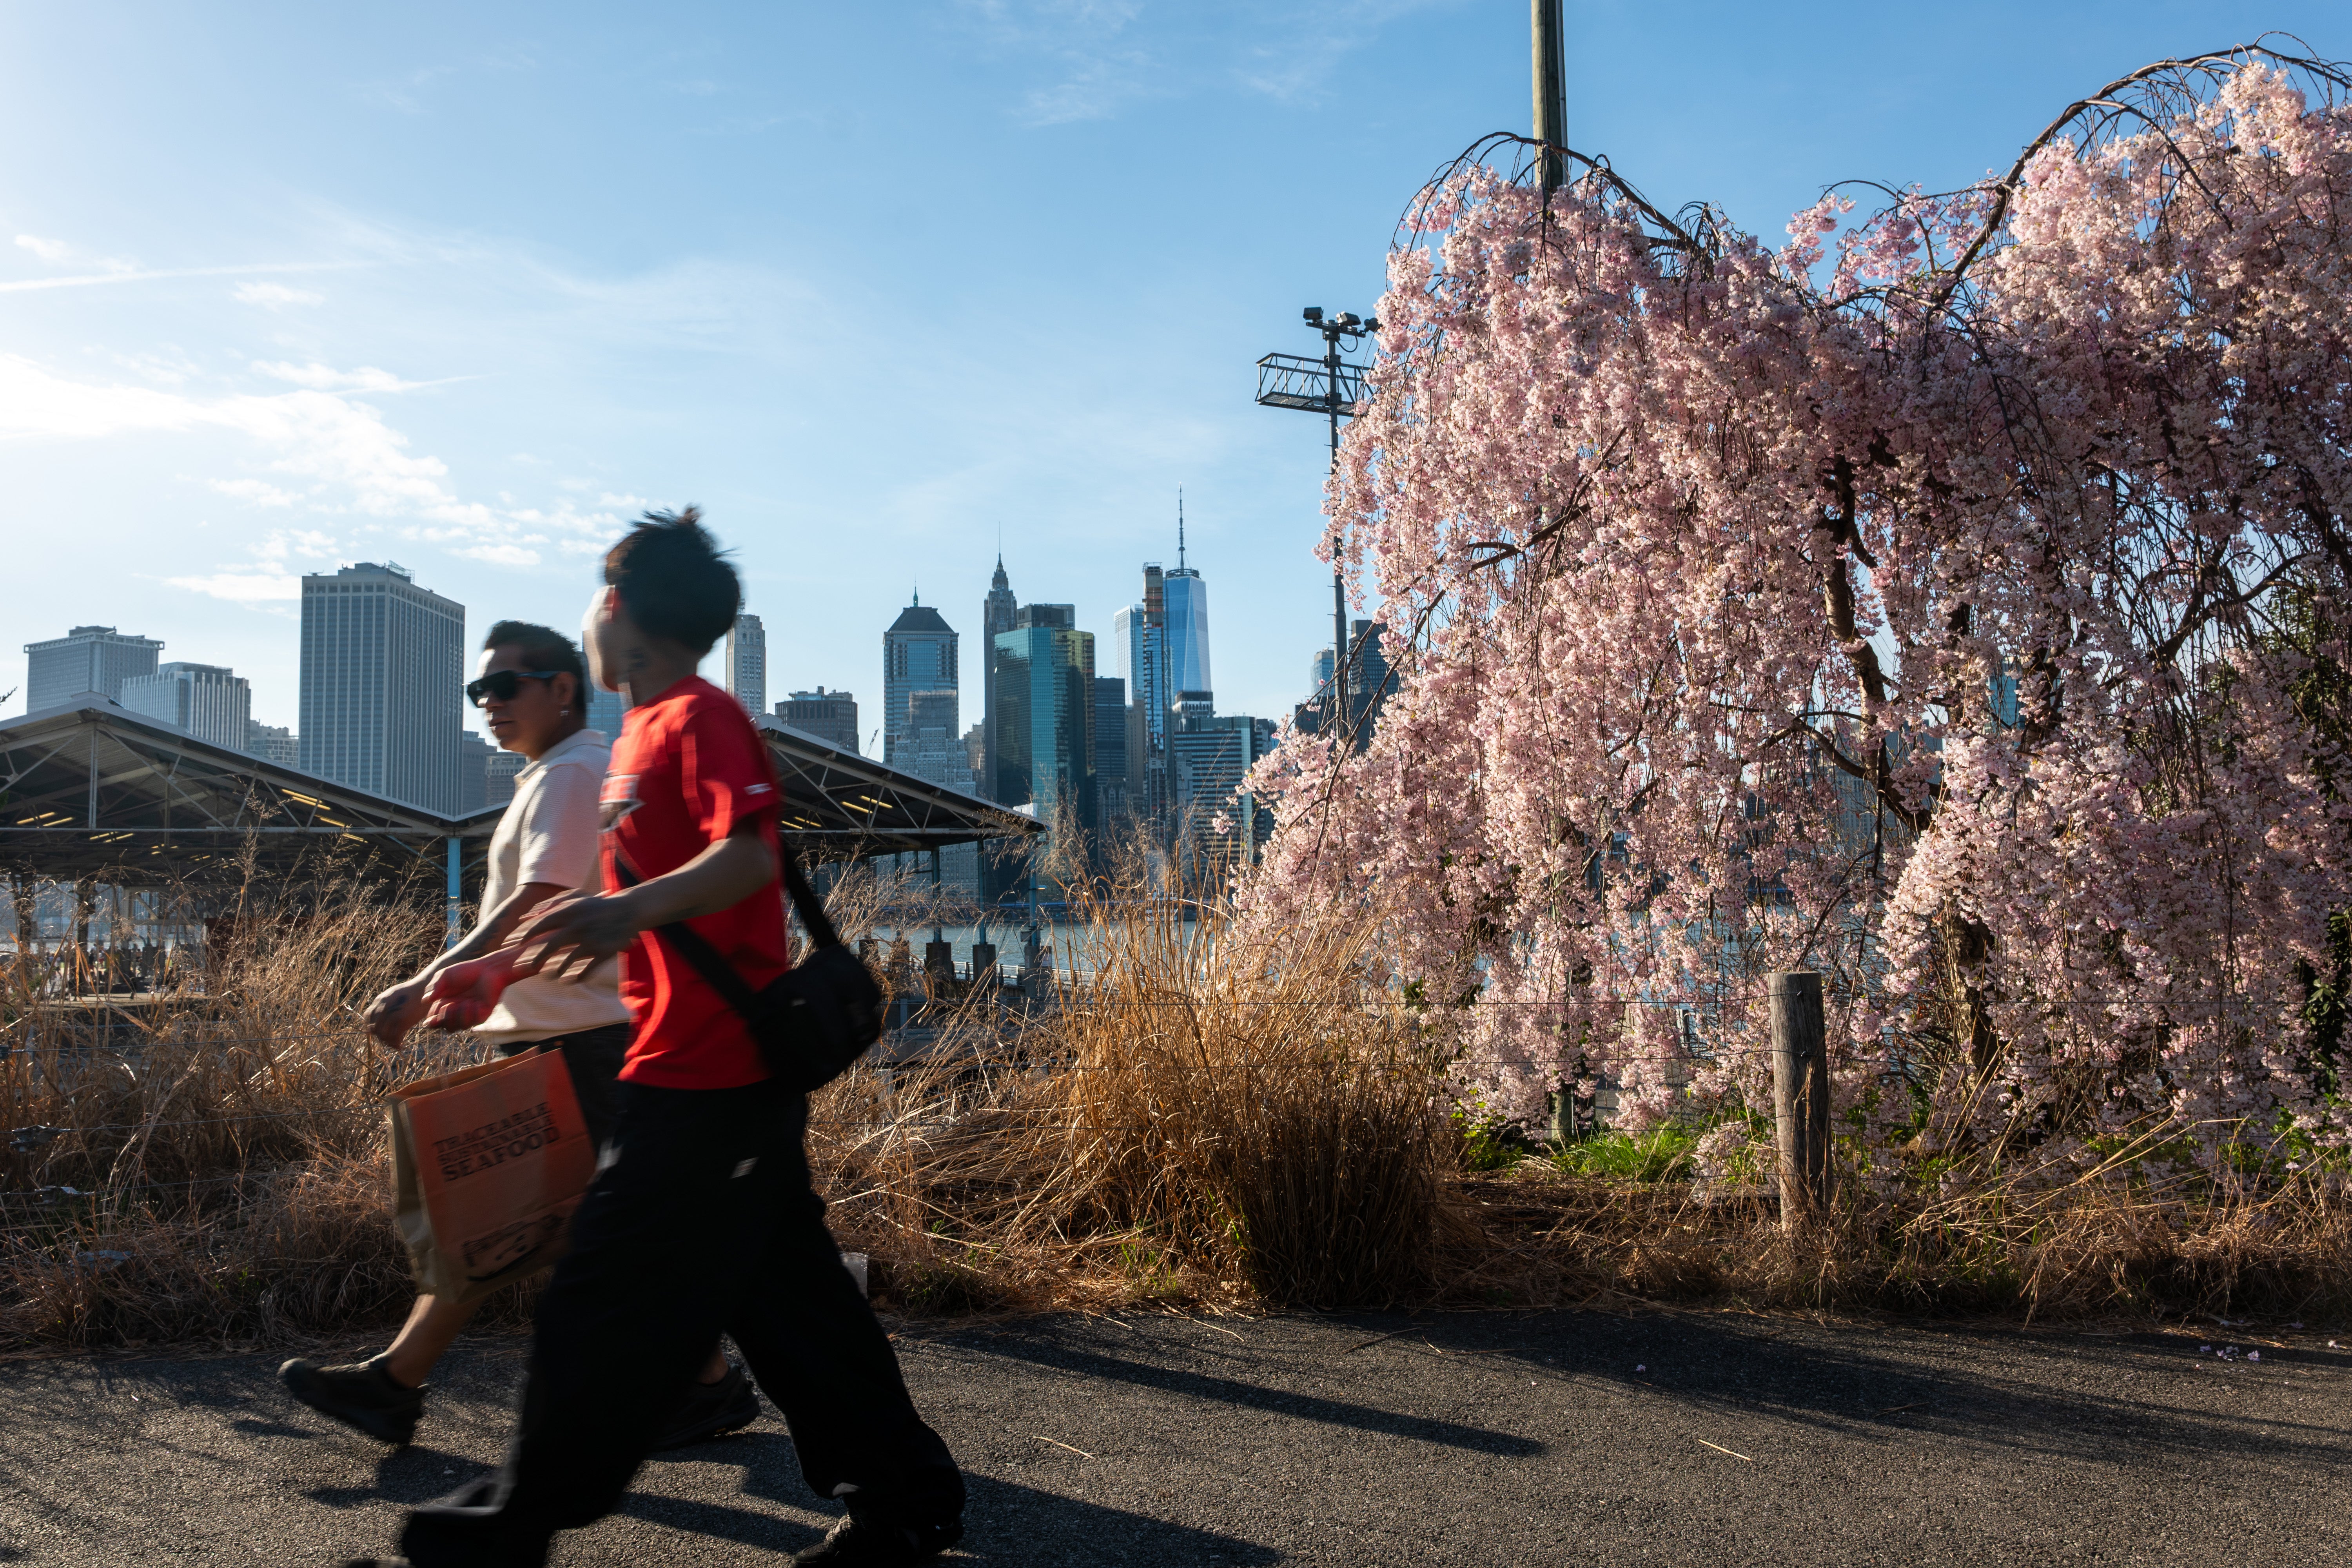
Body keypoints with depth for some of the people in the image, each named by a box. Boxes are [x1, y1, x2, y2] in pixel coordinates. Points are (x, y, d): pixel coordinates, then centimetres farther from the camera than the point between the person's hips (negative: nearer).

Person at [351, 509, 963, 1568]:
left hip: (701, 1075, -10)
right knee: (785, 1300, 13)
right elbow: (642, 905, 27)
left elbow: (748, 856, -27)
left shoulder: (696, 717, -11)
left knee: (603, 1304, 0)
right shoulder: (644, 735, 20)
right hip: (731, 1071, 10)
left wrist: (631, 910, -43)